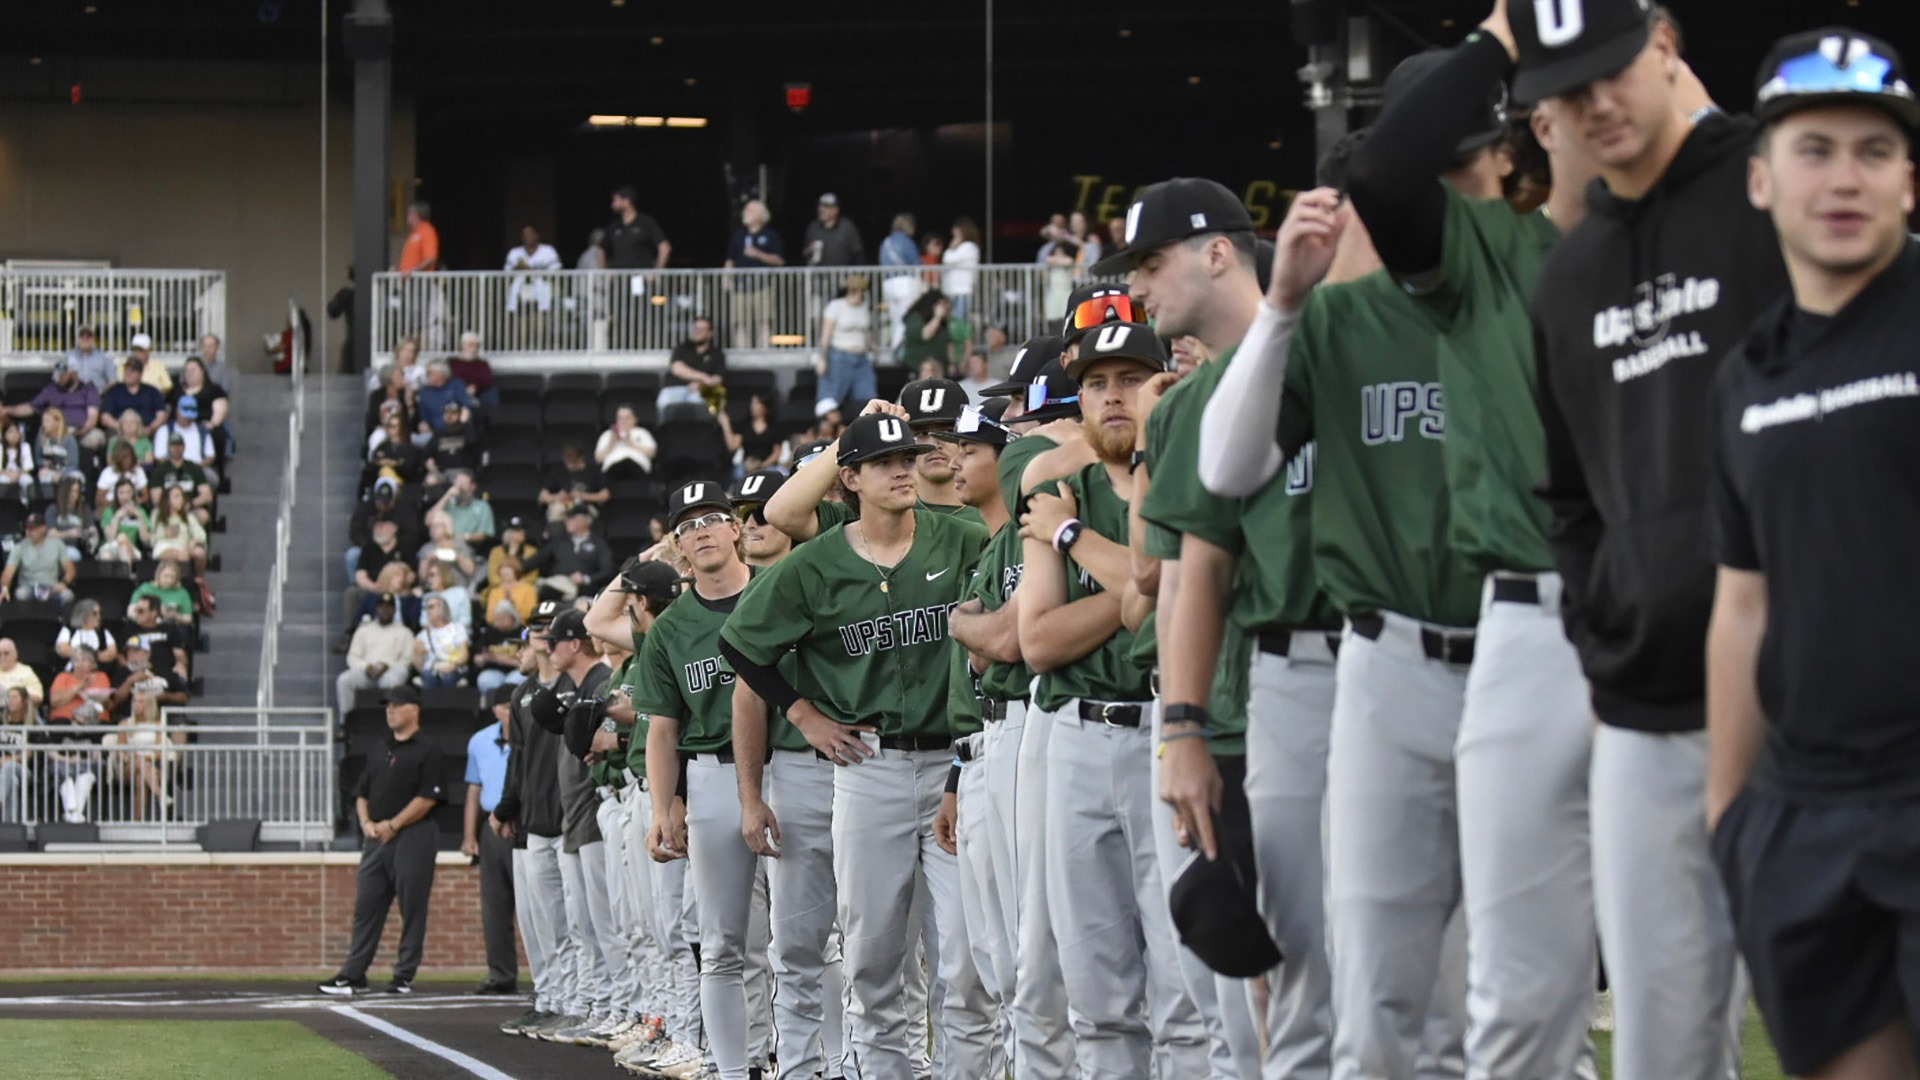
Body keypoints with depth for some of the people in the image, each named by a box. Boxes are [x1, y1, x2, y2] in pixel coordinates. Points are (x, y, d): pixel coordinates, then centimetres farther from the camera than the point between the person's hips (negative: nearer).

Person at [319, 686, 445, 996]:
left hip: (412, 838, -7)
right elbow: (362, 793, 21)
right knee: (366, 906, 3)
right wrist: (366, 822, 2)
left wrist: (392, 825, -13)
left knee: (412, 909, -3)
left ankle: (405, 976, 0)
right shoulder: (379, 752, 19)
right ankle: (354, 975, 3)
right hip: (376, 839, 7)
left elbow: (427, 798, -11)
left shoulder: (427, 750, -2)